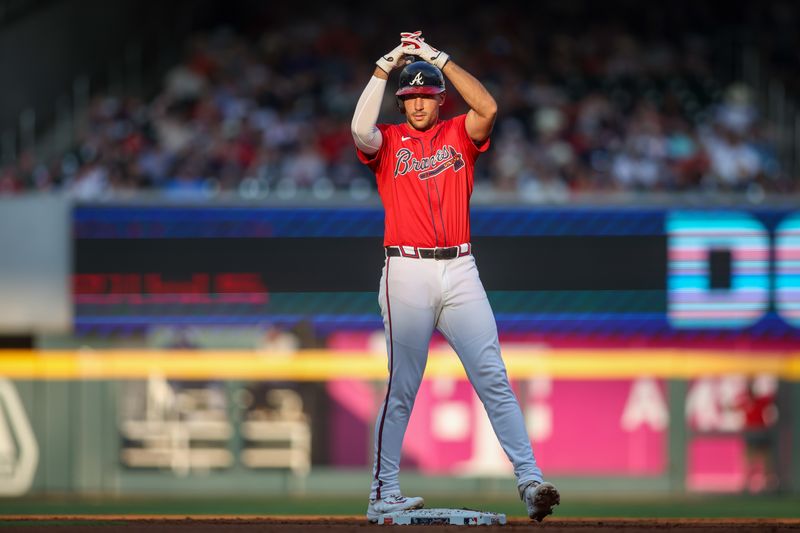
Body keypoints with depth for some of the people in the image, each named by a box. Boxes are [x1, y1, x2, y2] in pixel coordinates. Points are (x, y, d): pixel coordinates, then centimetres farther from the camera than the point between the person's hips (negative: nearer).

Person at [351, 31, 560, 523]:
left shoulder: (459, 134, 13)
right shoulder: (387, 141, 9)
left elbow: (488, 108, -8)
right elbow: (360, 130, -14)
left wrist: (438, 57, -5)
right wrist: (385, 67, -10)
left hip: (460, 271, 2)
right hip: (407, 273, -1)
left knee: (493, 379, -5)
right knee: (402, 387, -2)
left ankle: (530, 480, -10)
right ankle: (383, 495, 2)